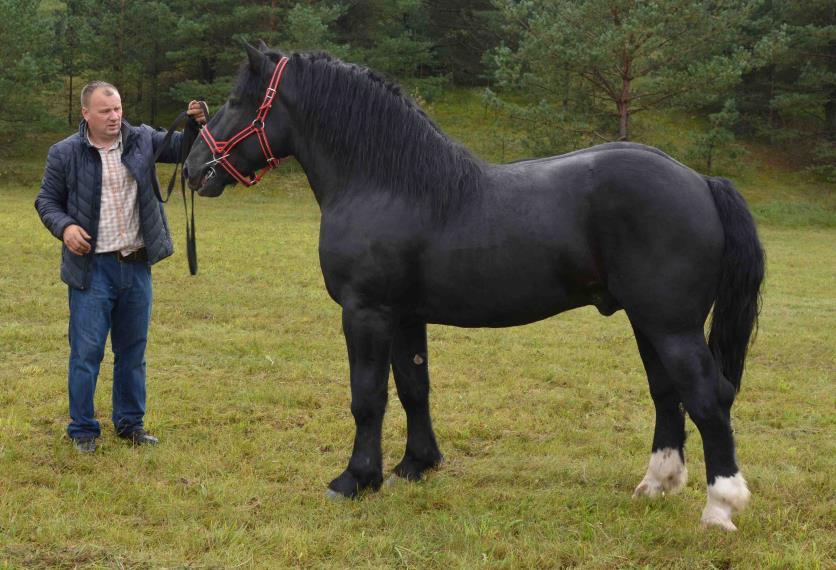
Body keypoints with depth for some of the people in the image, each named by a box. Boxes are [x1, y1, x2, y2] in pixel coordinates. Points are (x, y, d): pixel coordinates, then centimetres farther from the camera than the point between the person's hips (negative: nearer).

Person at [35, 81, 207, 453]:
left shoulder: (143, 140, 4)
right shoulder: (65, 154, -3)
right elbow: (46, 200, 4)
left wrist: (198, 125, -20)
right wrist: (64, 227, -15)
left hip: (137, 265, 4)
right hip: (92, 268, -3)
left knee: (133, 351, 13)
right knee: (87, 351, -2)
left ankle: (130, 423, 25)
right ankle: (82, 429, 10)